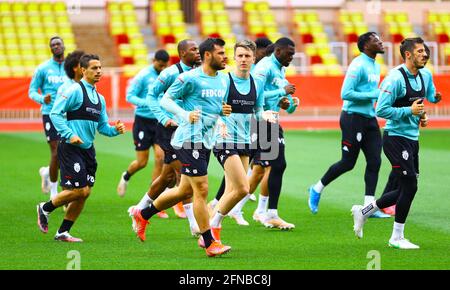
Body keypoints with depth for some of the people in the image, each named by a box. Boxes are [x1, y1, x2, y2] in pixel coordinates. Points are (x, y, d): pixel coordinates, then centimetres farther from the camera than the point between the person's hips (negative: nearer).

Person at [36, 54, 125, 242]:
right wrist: (69, 135, -21)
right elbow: (55, 113, -12)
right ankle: (45, 209, 11)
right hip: (71, 148, -8)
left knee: (85, 193, 4)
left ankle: (63, 232, 14)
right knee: (79, 190, -12)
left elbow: (102, 126, 20)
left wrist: (116, 129, -1)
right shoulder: (75, 91, -9)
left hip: (87, 149, 8)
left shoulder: (99, 98, 16)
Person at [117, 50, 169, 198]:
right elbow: (130, 96, -11)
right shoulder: (144, 76, -11)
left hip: (159, 121, 4)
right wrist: (147, 103, -25)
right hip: (143, 120, -4)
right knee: (142, 162, 1)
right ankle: (126, 177, 34)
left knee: (160, 157, -9)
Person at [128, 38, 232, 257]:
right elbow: (165, 100, -7)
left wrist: (223, 111, 2)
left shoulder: (223, 80, 13)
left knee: (185, 191, 16)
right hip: (190, 139, -9)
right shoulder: (190, 78, -11)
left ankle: (142, 215, 34)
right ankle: (210, 243, -3)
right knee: (201, 190, -8)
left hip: (206, 141, 9)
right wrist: (185, 114, -23)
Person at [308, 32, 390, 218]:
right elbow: (346, 93, -20)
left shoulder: (376, 66, 15)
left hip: (370, 119, 9)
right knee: (348, 162, -2)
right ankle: (317, 189, 19)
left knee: (374, 162, 0)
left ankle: (369, 206, 2)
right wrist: (374, 94, -20)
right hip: (353, 118, -9)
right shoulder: (358, 65, -15)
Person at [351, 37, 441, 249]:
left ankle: (363, 212, 27)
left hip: (412, 139, 9)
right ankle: (397, 237, 3)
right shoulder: (395, 78, -16)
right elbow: (381, 110, -18)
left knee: (406, 189, 11)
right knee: (409, 186, -10)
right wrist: (409, 111, -22)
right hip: (395, 138, -9)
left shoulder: (424, 77, 8)